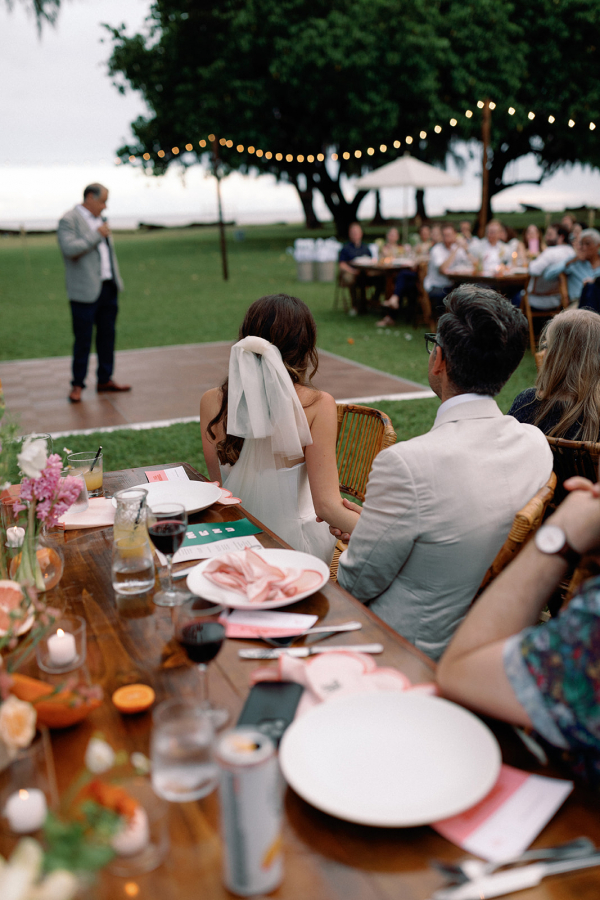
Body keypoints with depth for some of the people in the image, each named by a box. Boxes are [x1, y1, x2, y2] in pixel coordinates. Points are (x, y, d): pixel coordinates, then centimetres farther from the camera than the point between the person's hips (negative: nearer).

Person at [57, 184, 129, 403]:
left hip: (108, 287, 8)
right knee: (83, 339, -2)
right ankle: (77, 385, 8)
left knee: (107, 335, 11)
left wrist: (116, 280, 20)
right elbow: (69, 248, -24)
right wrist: (96, 235, -17)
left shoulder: (99, 219, 17)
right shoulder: (69, 220, -9)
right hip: (86, 292, -7)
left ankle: (105, 380, 21)